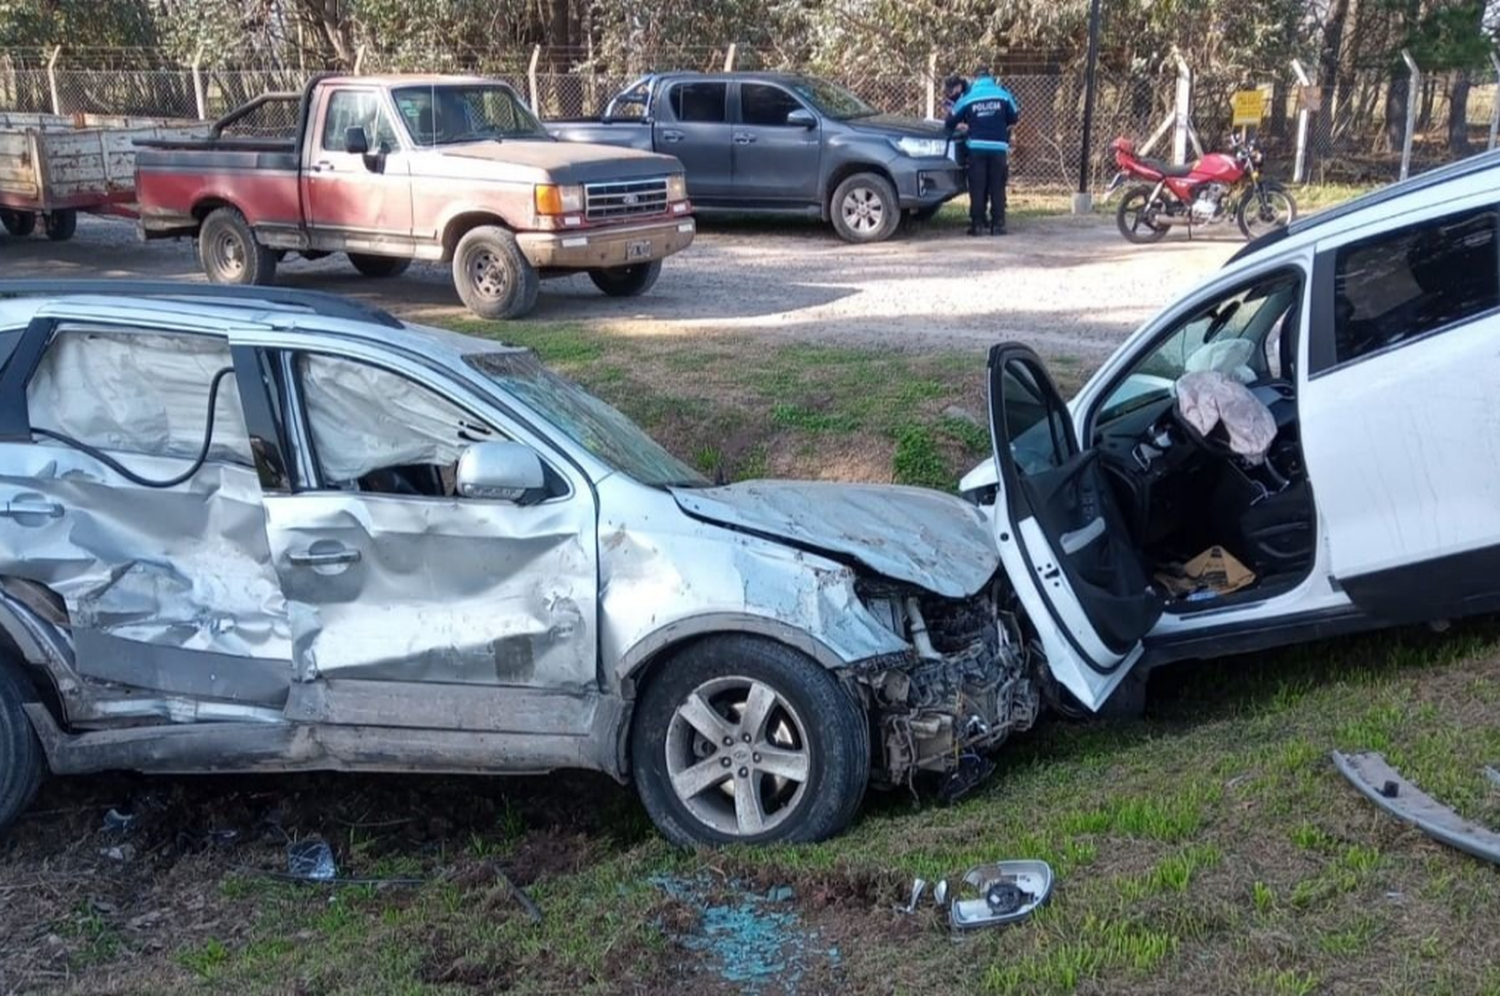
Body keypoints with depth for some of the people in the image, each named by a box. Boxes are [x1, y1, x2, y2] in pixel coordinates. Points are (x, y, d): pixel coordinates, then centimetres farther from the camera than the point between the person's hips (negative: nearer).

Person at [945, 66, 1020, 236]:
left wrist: (962, 128, 28)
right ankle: (997, 225, 1)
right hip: (998, 147, 0)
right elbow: (1014, 117, 10)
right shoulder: (1003, 95, 3)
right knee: (997, 188, 4)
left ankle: (977, 224, 0)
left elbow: (951, 121, 7)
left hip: (976, 147, 0)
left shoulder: (968, 98, 3)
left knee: (977, 188, 3)